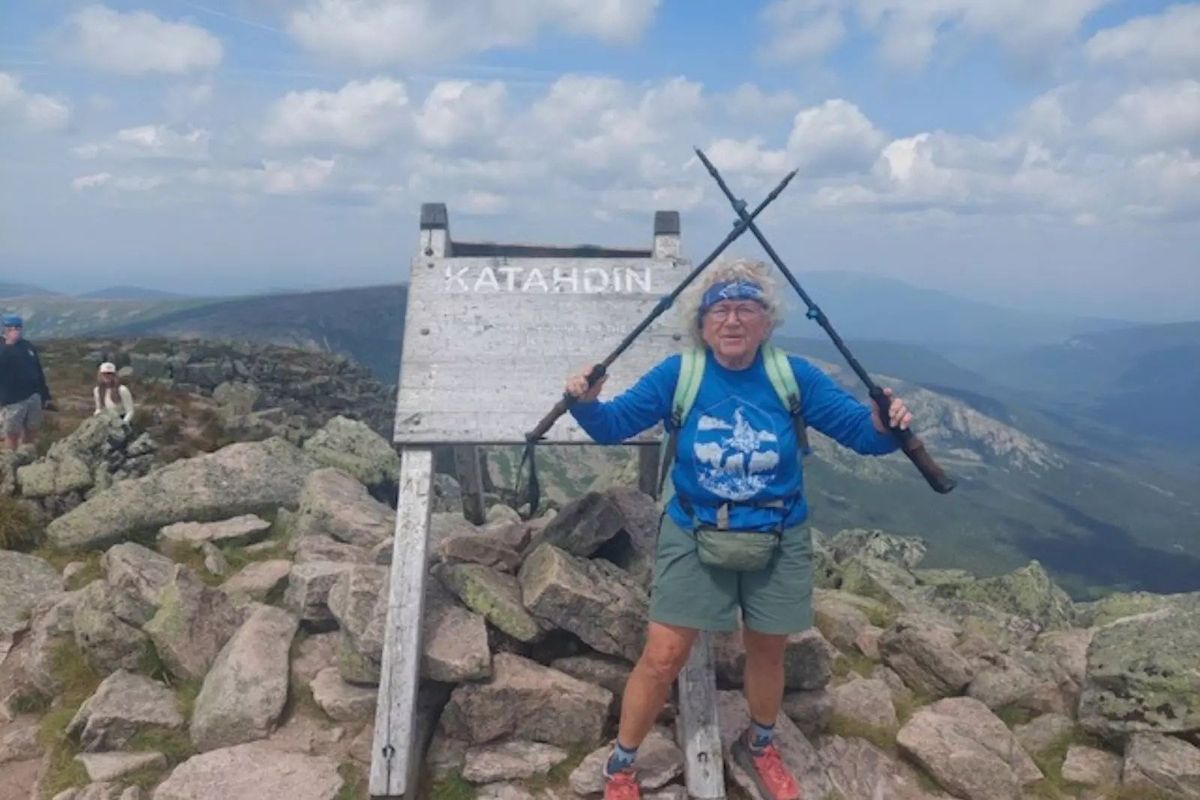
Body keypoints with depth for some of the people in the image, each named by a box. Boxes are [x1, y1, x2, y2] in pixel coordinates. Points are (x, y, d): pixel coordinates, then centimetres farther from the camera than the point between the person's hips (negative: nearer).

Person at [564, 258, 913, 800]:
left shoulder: (793, 376, -10)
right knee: (662, 657, 0)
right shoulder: (678, 374, -11)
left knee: (767, 653, 19)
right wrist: (587, 404, -31)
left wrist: (883, 424, -32)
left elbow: (858, 428, -9)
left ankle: (758, 748, 48)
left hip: (777, 542, 2)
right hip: (693, 536, -1)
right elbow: (614, 425, -10)